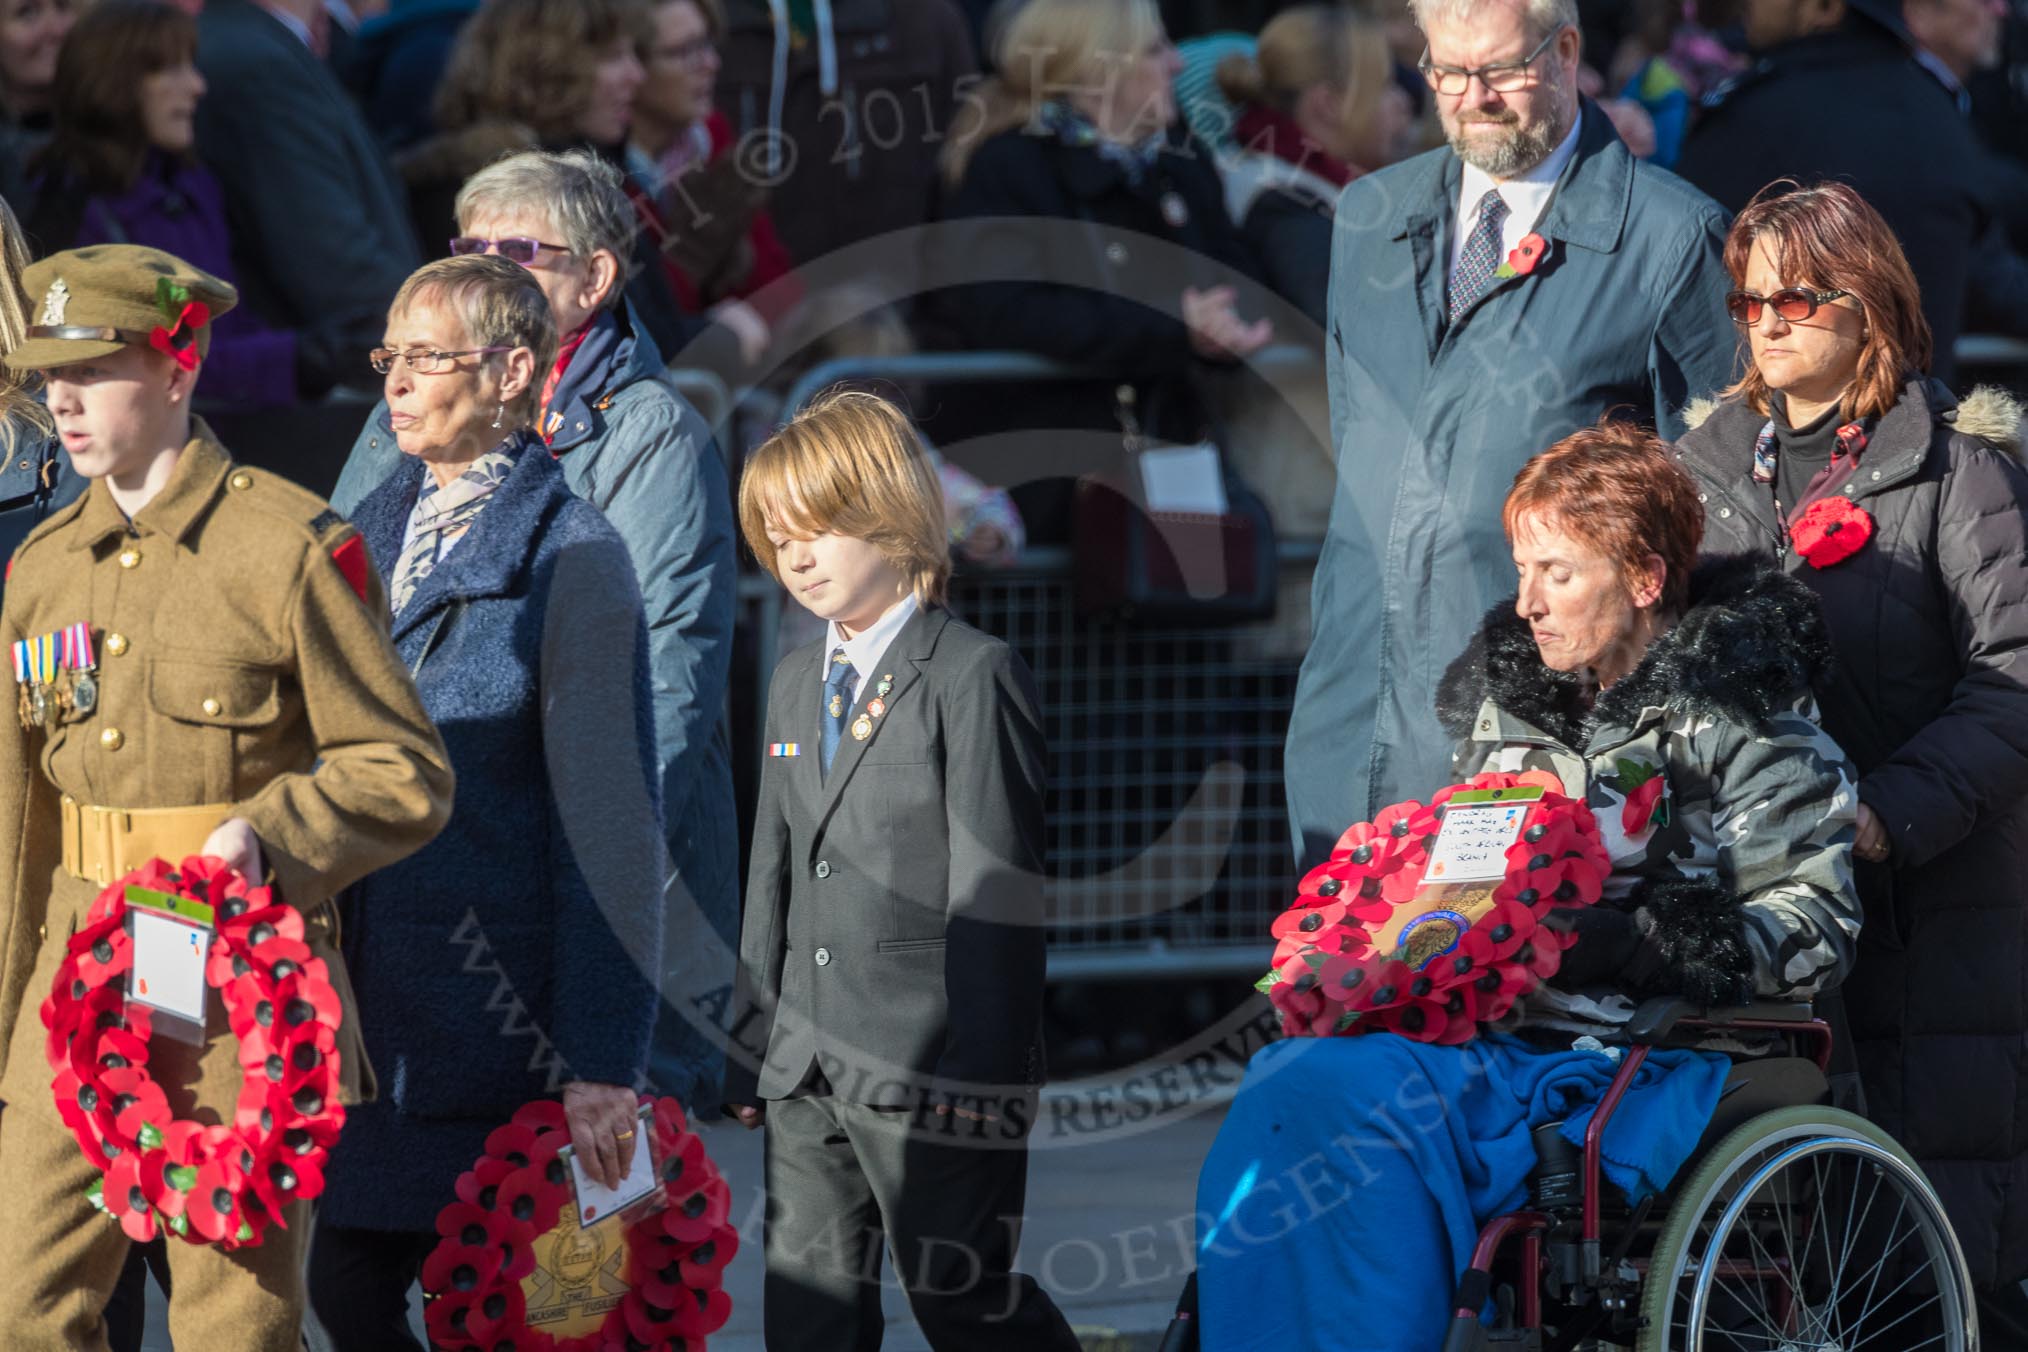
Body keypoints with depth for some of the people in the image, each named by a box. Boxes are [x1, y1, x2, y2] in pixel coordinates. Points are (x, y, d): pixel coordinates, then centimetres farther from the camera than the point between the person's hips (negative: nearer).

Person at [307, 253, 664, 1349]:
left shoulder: (570, 557, -10)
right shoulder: (372, 534, 12)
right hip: (372, 1011, 7)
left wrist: (601, 1061, -16)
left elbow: (610, 824, -13)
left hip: (502, 1005, -7)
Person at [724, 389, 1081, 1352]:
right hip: (806, 1068, 7)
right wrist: (756, 1041, 16)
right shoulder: (797, 682, 17)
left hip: (928, 1061, -7)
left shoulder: (973, 677, -8)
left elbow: (996, 895, -11)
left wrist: (982, 1068, -16)